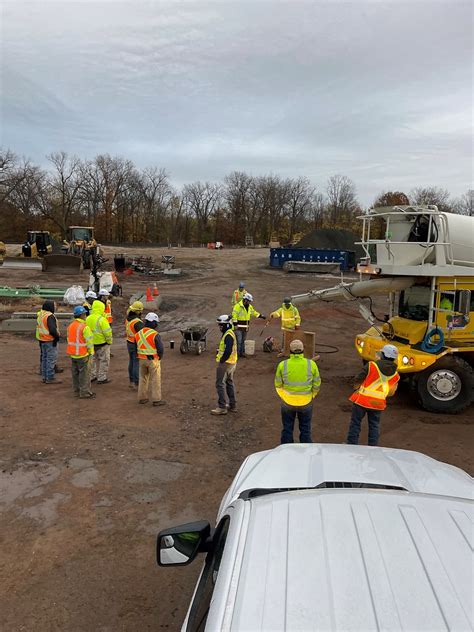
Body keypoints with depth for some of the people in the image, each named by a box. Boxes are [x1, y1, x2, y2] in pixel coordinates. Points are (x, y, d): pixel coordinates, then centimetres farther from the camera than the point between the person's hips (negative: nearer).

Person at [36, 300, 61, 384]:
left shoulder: (40, 315, 9)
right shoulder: (50, 316, -21)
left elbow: (40, 327, 16)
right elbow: (52, 330, -29)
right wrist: (57, 336, -12)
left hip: (42, 340, 10)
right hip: (50, 341, -9)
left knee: (44, 358, 17)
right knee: (51, 359, -2)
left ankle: (44, 377, 25)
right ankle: (50, 378, 2)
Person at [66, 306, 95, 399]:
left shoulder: (70, 326, 8)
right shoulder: (84, 327, -18)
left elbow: (69, 339, 15)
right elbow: (89, 341, -16)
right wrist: (91, 352, -4)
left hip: (73, 354, 8)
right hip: (83, 354, -8)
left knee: (75, 373, 16)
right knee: (84, 374, 1)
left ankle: (77, 391, 26)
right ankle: (85, 393, 6)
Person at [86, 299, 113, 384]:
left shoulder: (88, 319, 3)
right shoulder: (101, 319, -20)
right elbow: (107, 332, -19)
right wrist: (109, 341, -6)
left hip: (92, 343, 7)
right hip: (102, 343, -7)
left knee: (93, 360, 20)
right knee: (104, 361, 5)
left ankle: (92, 376, 28)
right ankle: (102, 378, 8)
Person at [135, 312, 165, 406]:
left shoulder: (138, 334, 1)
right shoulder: (155, 335, -18)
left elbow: (135, 348, 8)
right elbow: (160, 349, -18)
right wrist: (160, 358, 1)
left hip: (142, 360, 6)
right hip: (153, 360, -5)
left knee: (143, 378, 18)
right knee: (155, 380, 4)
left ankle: (142, 398, 23)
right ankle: (156, 400, 8)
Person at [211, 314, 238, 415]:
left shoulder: (228, 335, -22)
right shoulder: (230, 333, 11)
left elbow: (228, 351, -29)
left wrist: (221, 361, -19)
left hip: (225, 363, -10)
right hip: (231, 363, 10)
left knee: (220, 384, -3)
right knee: (229, 383, 18)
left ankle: (222, 407, 1)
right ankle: (232, 405, 27)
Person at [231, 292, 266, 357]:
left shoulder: (249, 306, 10)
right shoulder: (238, 306, -15)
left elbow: (253, 312, 25)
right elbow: (234, 315, -16)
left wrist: (260, 315, 18)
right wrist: (235, 324, -18)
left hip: (245, 327, 7)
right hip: (239, 327, -7)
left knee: (243, 340, 14)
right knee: (239, 341, -5)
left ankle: (242, 352, 22)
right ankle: (238, 353, 3)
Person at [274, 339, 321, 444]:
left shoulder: (283, 365, -13)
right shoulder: (311, 364, -13)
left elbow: (278, 385, -3)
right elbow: (317, 385, -3)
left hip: (287, 403, 0)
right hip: (306, 403, 0)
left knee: (287, 429, 17)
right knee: (305, 429, 18)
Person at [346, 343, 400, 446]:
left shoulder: (371, 365, -12)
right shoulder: (395, 375, 2)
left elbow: (358, 380, -6)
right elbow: (391, 393, 10)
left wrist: (356, 389, 13)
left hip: (362, 400, -3)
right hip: (378, 403, 3)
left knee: (355, 423, 9)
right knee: (374, 425, 18)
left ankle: (351, 445, 13)